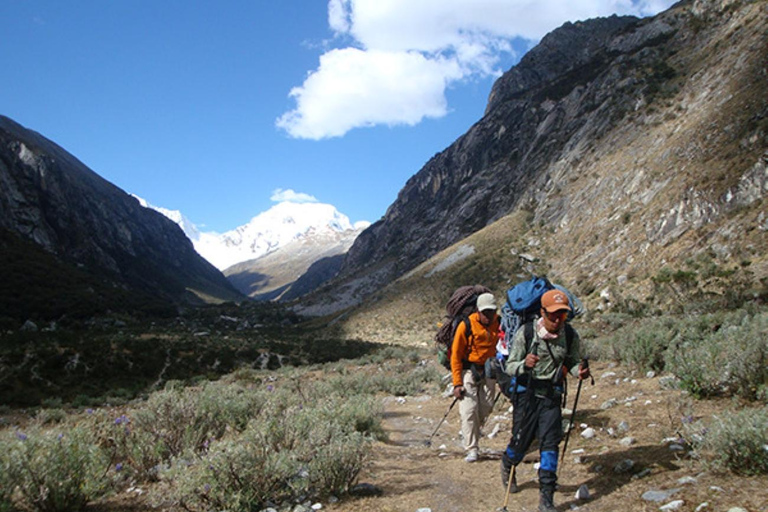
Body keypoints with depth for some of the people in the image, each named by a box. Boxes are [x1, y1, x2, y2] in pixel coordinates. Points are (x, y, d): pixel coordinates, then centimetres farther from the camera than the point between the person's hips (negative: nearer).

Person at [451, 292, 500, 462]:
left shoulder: (500, 323, -5)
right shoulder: (466, 326, -16)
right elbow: (456, 355, -12)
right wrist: (457, 383, -16)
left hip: (488, 371, 4)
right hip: (469, 370, -4)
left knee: (486, 407, 4)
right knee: (469, 410, -9)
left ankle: (470, 431, 31)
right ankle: (471, 450, -2)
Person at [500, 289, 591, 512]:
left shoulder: (570, 335, -7)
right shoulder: (525, 333, -16)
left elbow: (573, 362, 6)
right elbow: (509, 366, -12)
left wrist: (579, 371, -18)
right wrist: (524, 364, -34)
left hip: (552, 393, 2)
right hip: (527, 391, -2)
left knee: (550, 442, -6)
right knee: (521, 440, 5)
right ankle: (507, 465, 41)